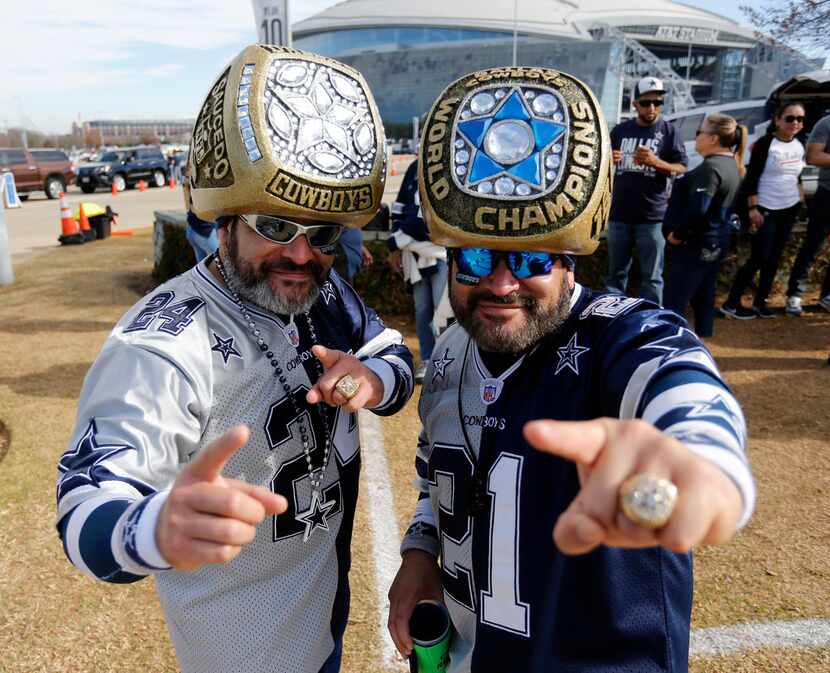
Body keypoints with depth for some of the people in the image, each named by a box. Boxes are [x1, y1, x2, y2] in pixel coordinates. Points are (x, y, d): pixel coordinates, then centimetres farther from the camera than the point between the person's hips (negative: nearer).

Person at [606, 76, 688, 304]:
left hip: (652, 217, -3)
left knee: (652, 276, 3)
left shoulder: (668, 131, 0)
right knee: (616, 273, 13)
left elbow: (682, 168, -4)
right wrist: (608, 160, -9)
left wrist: (656, 162, -21)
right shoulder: (620, 130, 8)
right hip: (619, 215, 3)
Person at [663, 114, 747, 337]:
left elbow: (697, 209, -28)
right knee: (703, 298, 17)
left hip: (696, 244, -10)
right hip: (716, 242, 10)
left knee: (674, 302, -3)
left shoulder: (710, 167, -20)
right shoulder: (731, 164, 11)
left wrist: (677, 233, -16)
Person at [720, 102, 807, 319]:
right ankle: (731, 303, 1)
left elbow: (797, 176, 20)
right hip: (766, 210, -7)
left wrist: (801, 197, 15)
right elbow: (751, 179, -14)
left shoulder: (799, 146, 7)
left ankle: (761, 301, 19)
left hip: (790, 209, 7)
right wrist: (753, 208, -18)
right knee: (759, 258, -8)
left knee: (774, 258, 9)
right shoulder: (765, 144, -12)